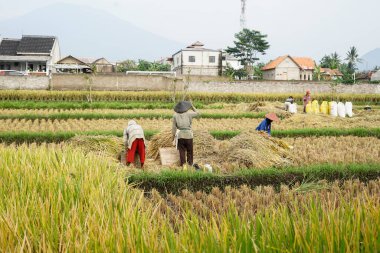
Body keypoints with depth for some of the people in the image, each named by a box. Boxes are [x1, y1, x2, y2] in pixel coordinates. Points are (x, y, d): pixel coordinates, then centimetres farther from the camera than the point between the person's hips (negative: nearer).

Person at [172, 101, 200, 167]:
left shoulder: (175, 115, -1)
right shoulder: (189, 114, -3)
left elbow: (174, 127, 0)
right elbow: (197, 113, 15)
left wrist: (173, 136, 8)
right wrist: (192, 106, 22)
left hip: (180, 135, 1)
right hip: (188, 134, -1)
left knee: (182, 151, 6)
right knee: (189, 151, 11)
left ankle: (182, 165, 5)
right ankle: (190, 164, 15)